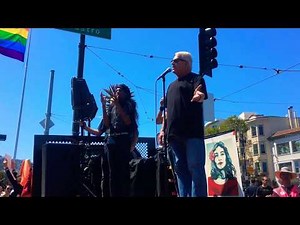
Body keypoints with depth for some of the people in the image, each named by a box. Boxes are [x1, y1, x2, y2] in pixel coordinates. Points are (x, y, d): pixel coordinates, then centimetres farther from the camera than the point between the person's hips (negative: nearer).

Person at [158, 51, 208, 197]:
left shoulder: (196, 79, 6)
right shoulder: (172, 85, 27)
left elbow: (202, 95, -14)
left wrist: (198, 96, -38)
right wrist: (163, 130, 16)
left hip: (192, 132, -7)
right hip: (174, 134, 7)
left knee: (196, 168, -9)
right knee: (180, 169, 6)